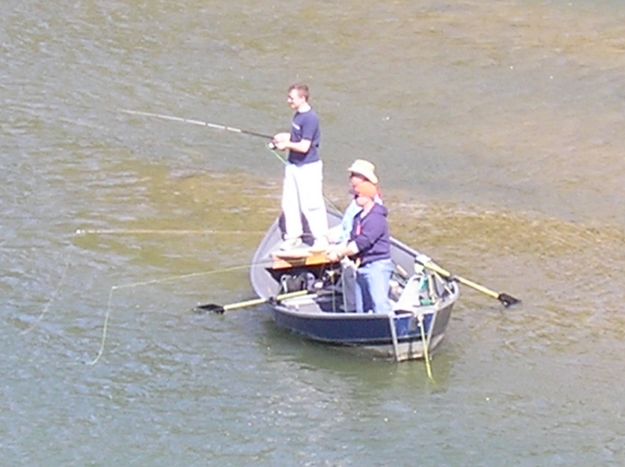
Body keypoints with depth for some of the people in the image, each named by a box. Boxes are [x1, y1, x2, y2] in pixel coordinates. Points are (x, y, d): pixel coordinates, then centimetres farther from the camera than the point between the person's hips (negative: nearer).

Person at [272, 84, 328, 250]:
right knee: (289, 202, 14)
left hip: (308, 167, -10)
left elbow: (304, 147, -24)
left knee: (310, 204, -4)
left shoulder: (310, 118, -22)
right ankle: (293, 236, 26)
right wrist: (285, 137, 6)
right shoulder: (298, 114, 7)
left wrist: (286, 144, -10)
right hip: (293, 165, 10)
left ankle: (321, 238, 9)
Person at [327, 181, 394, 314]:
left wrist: (340, 253, -12)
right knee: (361, 309, 11)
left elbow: (361, 243, -20)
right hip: (362, 267, 10)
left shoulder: (376, 218, -15)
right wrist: (338, 248, -3)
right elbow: (353, 241, 16)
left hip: (377, 267, -10)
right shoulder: (359, 217, 14)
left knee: (379, 304, -19)